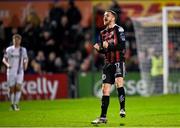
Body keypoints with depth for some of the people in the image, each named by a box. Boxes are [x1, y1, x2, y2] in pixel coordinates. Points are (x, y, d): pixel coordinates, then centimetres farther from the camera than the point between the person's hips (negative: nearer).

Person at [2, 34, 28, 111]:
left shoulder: (23, 50, 5)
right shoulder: (9, 49, 2)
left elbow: (26, 59, 17)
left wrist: (25, 64, -4)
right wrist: (7, 64, -15)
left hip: (19, 71, 0)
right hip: (11, 71, 0)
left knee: (18, 87, -15)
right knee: (12, 89, 1)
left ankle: (16, 104, -11)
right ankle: (12, 104, 18)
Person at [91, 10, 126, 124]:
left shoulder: (118, 30, -4)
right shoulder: (103, 33, 16)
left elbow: (122, 46, -14)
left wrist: (109, 45, -20)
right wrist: (99, 48, 0)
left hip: (118, 62, -6)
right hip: (108, 63, 6)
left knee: (119, 82, -28)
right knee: (105, 89, 3)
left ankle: (122, 109, -19)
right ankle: (103, 117, 6)